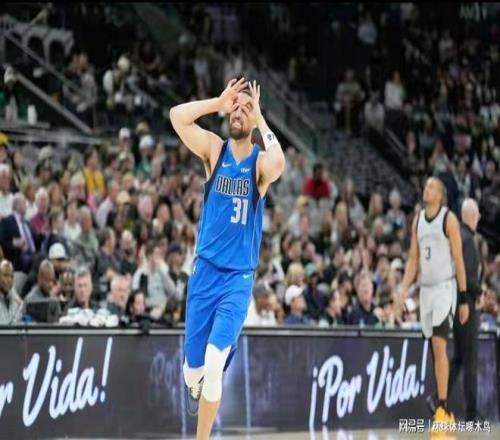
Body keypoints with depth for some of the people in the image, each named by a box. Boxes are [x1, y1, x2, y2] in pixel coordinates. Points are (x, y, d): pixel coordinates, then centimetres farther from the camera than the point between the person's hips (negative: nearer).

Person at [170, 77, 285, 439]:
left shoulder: (260, 162, -4)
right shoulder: (215, 150, 2)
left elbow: (278, 163, -30)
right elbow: (177, 116, -13)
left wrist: (260, 118, -18)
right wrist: (218, 103, -11)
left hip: (239, 278, -3)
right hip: (205, 272, 3)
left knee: (215, 362, -19)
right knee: (193, 366, 6)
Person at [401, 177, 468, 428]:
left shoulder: (449, 219, -7)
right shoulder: (418, 220, 11)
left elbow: (458, 260, -7)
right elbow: (413, 259, 13)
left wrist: (464, 299, -8)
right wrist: (404, 288, -1)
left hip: (445, 287, -6)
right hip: (425, 288, 6)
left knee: (439, 345, -17)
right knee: (433, 349, 8)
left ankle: (442, 407, -19)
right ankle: (446, 412, 15)